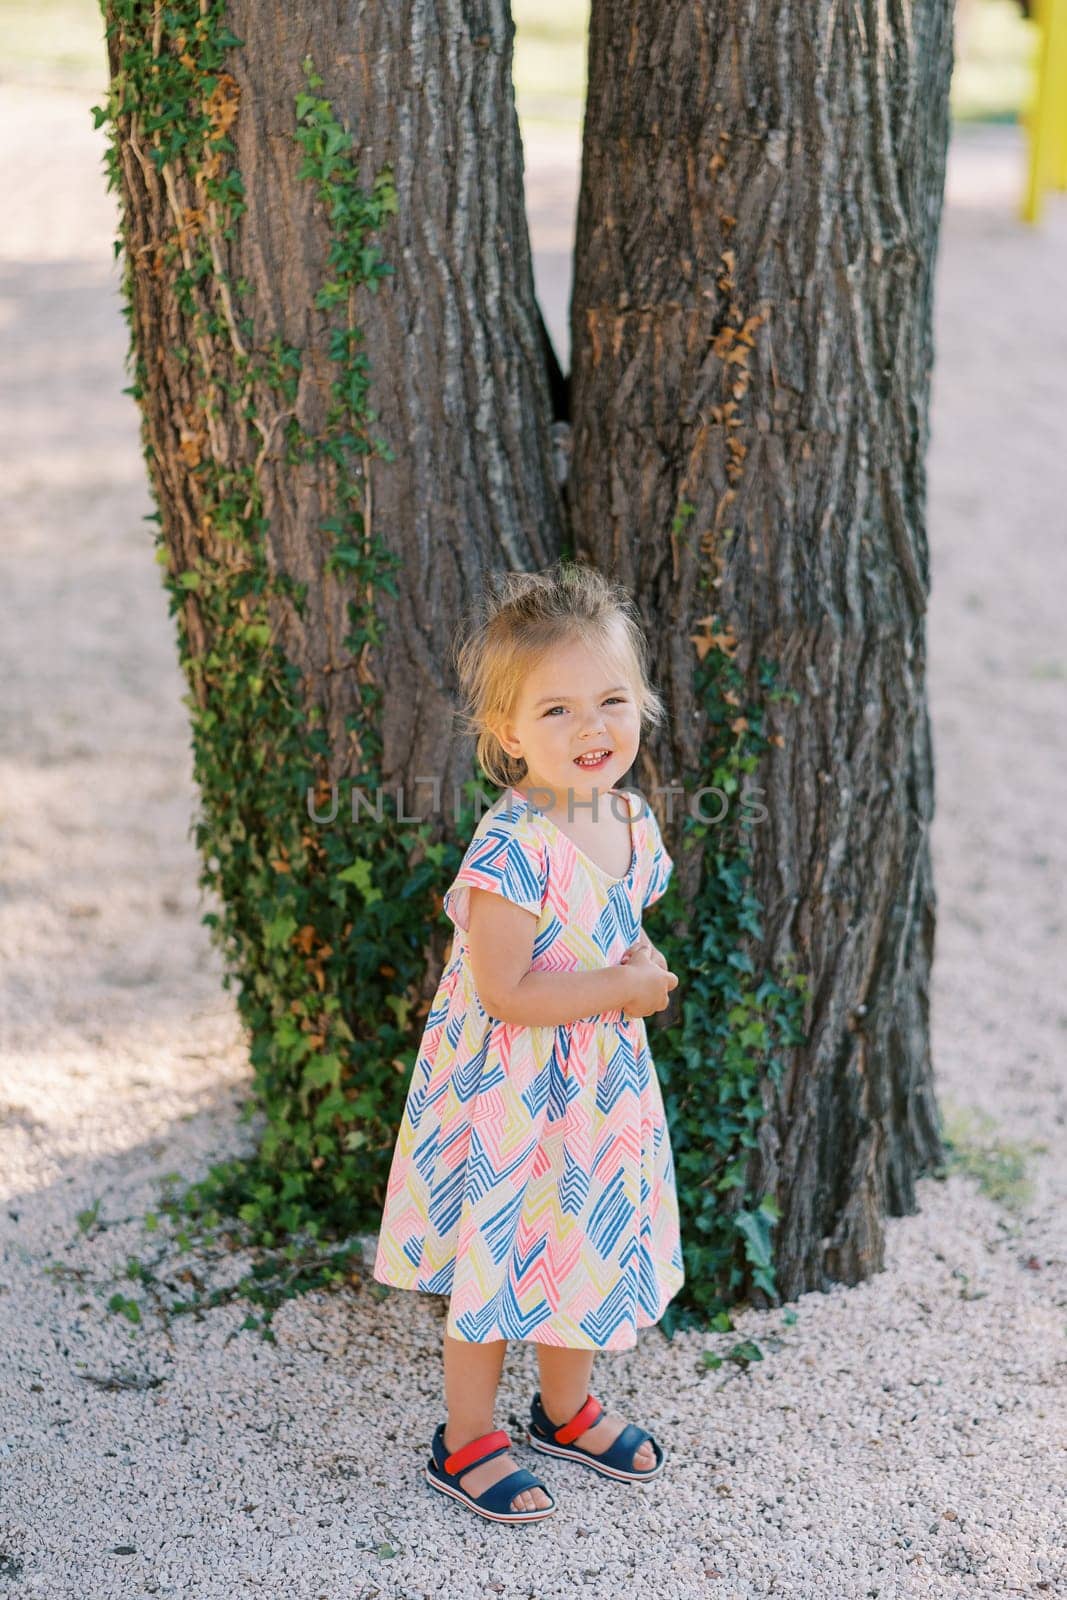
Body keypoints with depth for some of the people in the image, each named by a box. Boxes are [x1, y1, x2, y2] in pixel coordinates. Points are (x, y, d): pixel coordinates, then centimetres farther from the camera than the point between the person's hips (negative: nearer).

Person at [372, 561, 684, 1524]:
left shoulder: (633, 820, -1)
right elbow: (503, 992, -27)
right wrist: (623, 990, -20)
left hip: (600, 1085, 7)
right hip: (506, 1092, -7)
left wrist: (644, 968, -6)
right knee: (499, 1261, 6)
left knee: (592, 1246, 21)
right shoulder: (513, 847, -27)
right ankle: (467, 1443, 26)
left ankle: (567, 1408, 44)